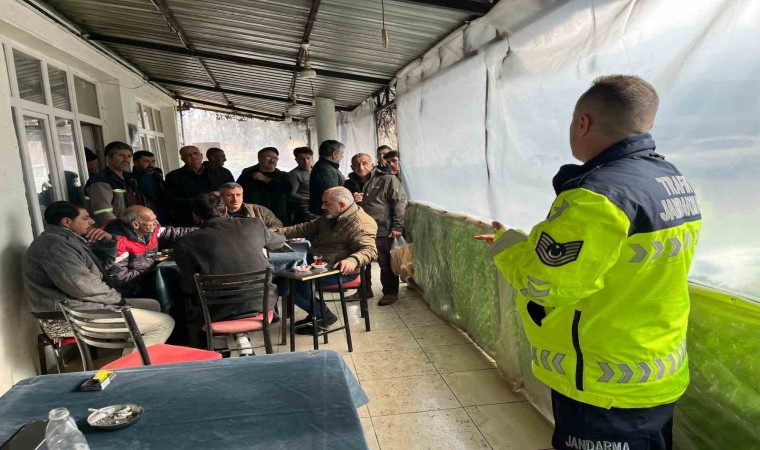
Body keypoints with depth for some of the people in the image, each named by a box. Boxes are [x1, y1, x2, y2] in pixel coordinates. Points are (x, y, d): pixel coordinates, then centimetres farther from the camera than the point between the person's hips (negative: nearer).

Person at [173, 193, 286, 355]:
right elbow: (279, 242, 19)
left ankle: (240, 336, 16)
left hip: (223, 311, -2)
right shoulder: (253, 225, -1)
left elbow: (189, 287, -1)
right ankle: (242, 334, 25)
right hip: (263, 302, 2)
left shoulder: (185, 243, -7)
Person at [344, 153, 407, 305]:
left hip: (382, 231, -6)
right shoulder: (349, 183, 11)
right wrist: (350, 200, -2)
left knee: (386, 263, 2)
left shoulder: (387, 180, -7)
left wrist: (397, 227, -14)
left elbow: (400, 202, -9)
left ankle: (390, 292, 17)